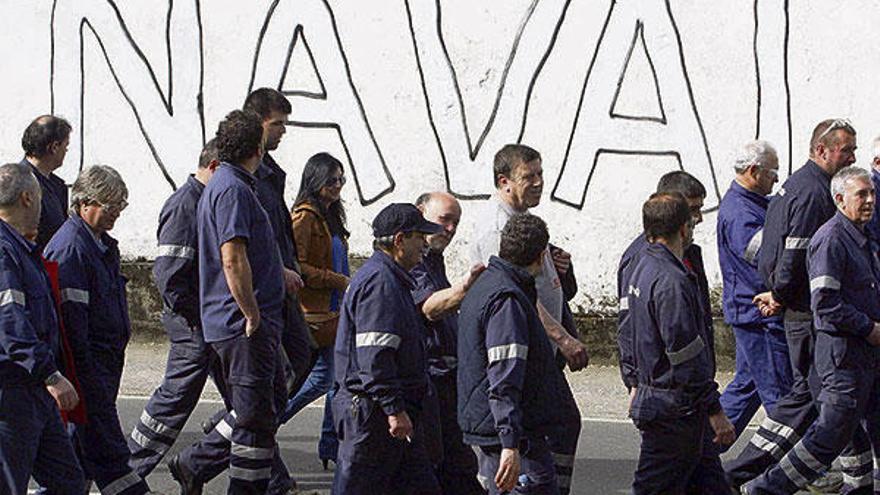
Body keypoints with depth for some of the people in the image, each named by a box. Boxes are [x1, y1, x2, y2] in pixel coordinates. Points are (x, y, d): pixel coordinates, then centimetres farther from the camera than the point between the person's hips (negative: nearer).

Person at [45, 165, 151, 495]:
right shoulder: (69, 248, -16)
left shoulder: (103, 244, 16)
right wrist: (81, 366, -22)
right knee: (104, 442, -9)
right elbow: (71, 311, -20)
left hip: (106, 360, 10)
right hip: (86, 361, -10)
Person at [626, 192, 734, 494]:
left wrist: (640, 385, 28)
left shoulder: (643, 267, 11)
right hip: (673, 413, -10)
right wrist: (715, 411, -18)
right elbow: (688, 359, -23)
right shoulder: (671, 282, -21)